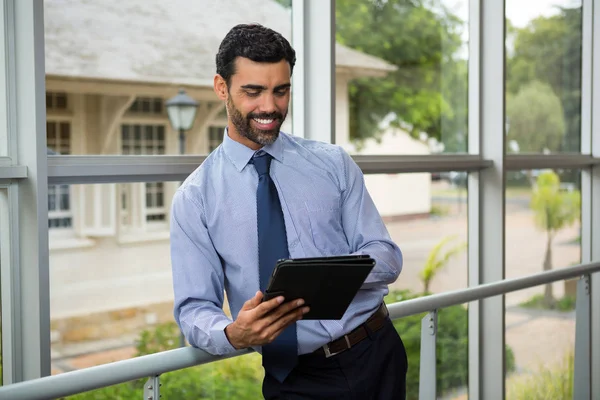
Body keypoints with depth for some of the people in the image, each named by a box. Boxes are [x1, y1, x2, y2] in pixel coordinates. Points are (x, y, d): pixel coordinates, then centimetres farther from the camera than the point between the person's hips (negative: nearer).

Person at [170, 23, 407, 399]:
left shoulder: (333, 163, 1)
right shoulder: (195, 198, -4)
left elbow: (387, 257, -3)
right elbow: (194, 309, -6)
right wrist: (233, 334, -29)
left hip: (376, 358, 2)